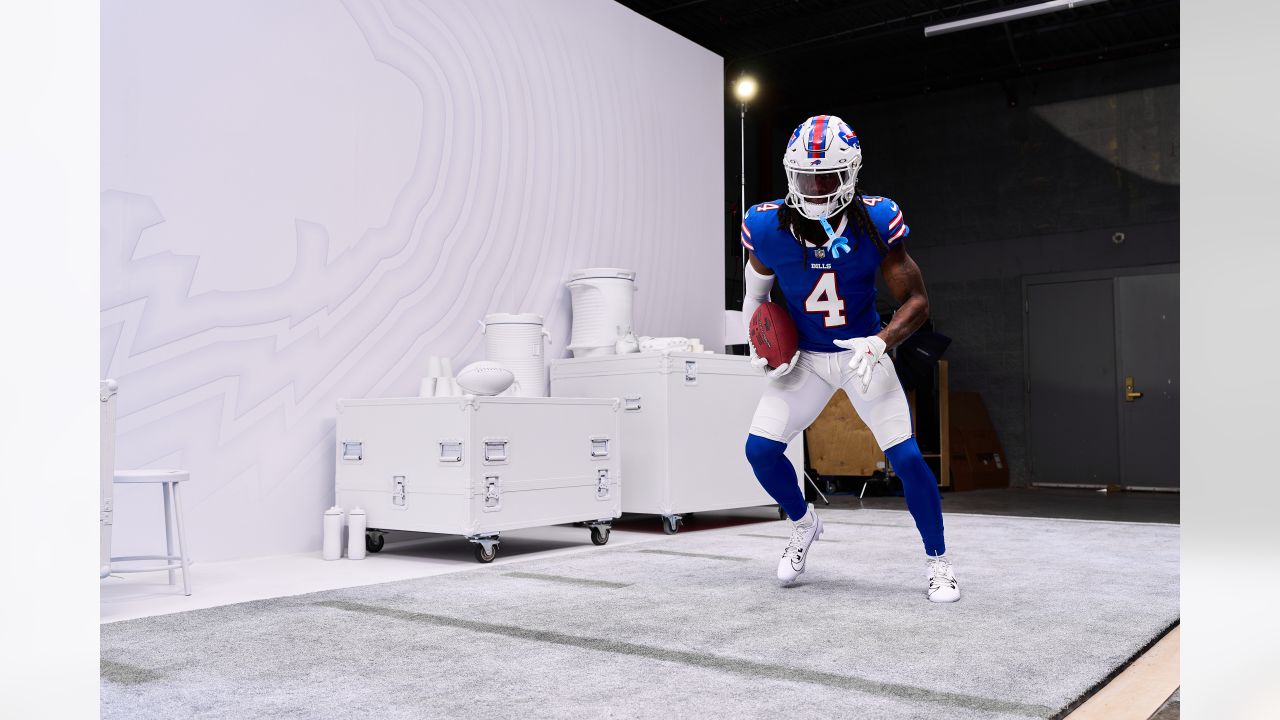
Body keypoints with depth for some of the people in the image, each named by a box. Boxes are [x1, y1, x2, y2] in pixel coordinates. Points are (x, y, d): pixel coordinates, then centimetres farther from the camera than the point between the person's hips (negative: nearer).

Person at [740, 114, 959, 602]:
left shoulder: (875, 223, -22)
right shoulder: (769, 228, -17)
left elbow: (916, 302, -15)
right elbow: (756, 295, 5)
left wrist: (878, 344, -31)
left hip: (862, 354, -2)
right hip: (803, 357, 2)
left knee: (907, 458, -11)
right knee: (760, 449, -6)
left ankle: (937, 562, 12)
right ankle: (803, 524, 25)